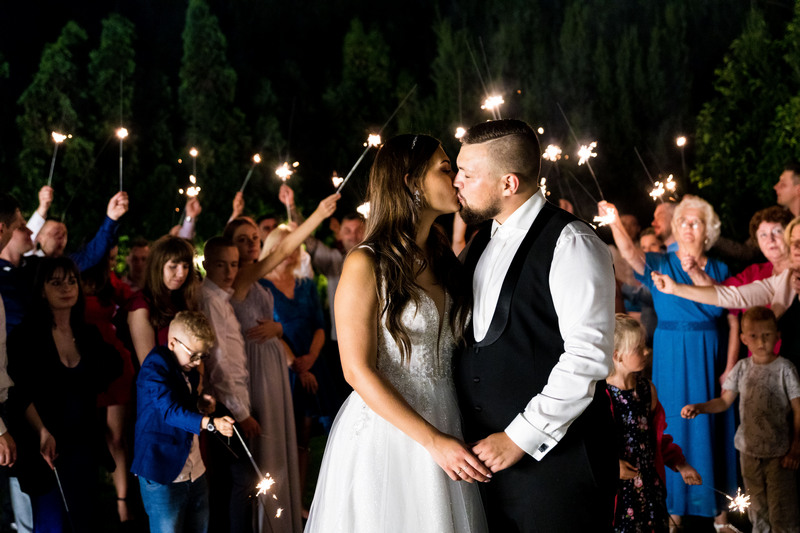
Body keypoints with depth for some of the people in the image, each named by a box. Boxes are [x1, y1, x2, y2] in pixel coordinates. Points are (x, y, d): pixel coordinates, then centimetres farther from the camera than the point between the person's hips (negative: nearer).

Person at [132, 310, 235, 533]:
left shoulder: (190, 370, 11)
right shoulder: (154, 369, -16)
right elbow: (170, 411, -31)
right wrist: (211, 423, -43)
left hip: (195, 471, 8)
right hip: (162, 476, -8)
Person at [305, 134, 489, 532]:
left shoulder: (440, 258, 11)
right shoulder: (366, 264, -11)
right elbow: (358, 371, -15)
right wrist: (434, 441, -20)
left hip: (444, 423, 6)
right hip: (386, 434, -6)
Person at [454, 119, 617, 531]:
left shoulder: (571, 245, -11)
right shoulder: (480, 243, 14)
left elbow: (588, 357, -19)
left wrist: (520, 437, -16)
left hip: (555, 461, -7)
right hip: (488, 454, 7)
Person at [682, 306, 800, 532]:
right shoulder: (742, 368, 1)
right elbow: (724, 401, 7)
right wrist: (698, 408, -10)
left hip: (779, 452, -4)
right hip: (749, 449, 4)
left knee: (781, 507, -2)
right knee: (757, 507, 18)